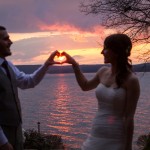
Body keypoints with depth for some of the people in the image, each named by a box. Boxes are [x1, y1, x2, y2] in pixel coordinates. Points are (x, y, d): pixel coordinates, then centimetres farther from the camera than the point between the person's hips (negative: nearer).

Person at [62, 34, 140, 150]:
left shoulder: (131, 80, -14)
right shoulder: (103, 72, 4)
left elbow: (129, 118, -13)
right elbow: (85, 86, 25)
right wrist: (74, 64, 18)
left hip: (115, 141, -6)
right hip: (95, 136, 6)